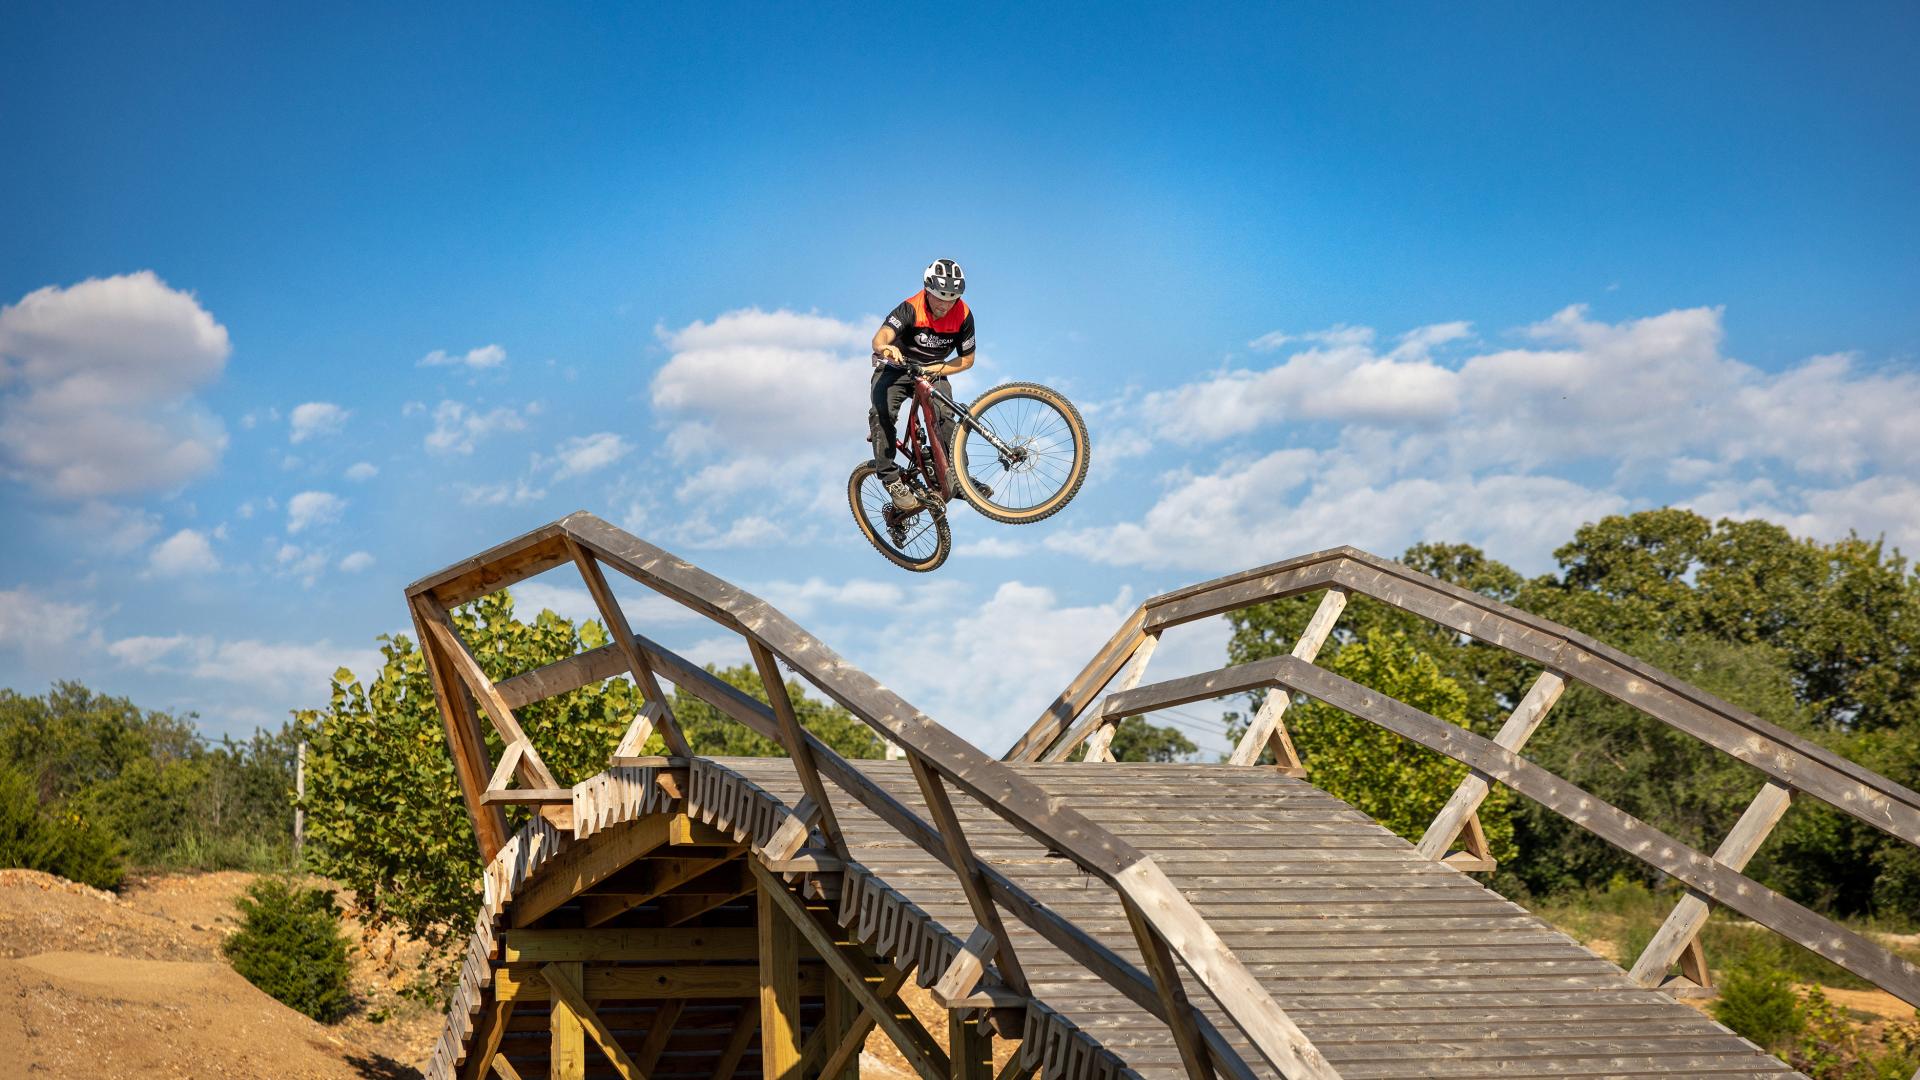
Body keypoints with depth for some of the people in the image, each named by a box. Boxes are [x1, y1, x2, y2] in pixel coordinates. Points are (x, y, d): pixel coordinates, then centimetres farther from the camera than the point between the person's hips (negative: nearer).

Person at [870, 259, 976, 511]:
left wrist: (938, 370, -19)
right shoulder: (911, 308, -25)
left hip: (933, 372, 2)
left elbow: (967, 359, -3)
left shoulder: (963, 315, -15)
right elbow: (880, 337, -42)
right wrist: (885, 347, -66)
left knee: (944, 416, -26)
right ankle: (891, 479, -26)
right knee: (882, 413, -28)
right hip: (896, 369, -2)